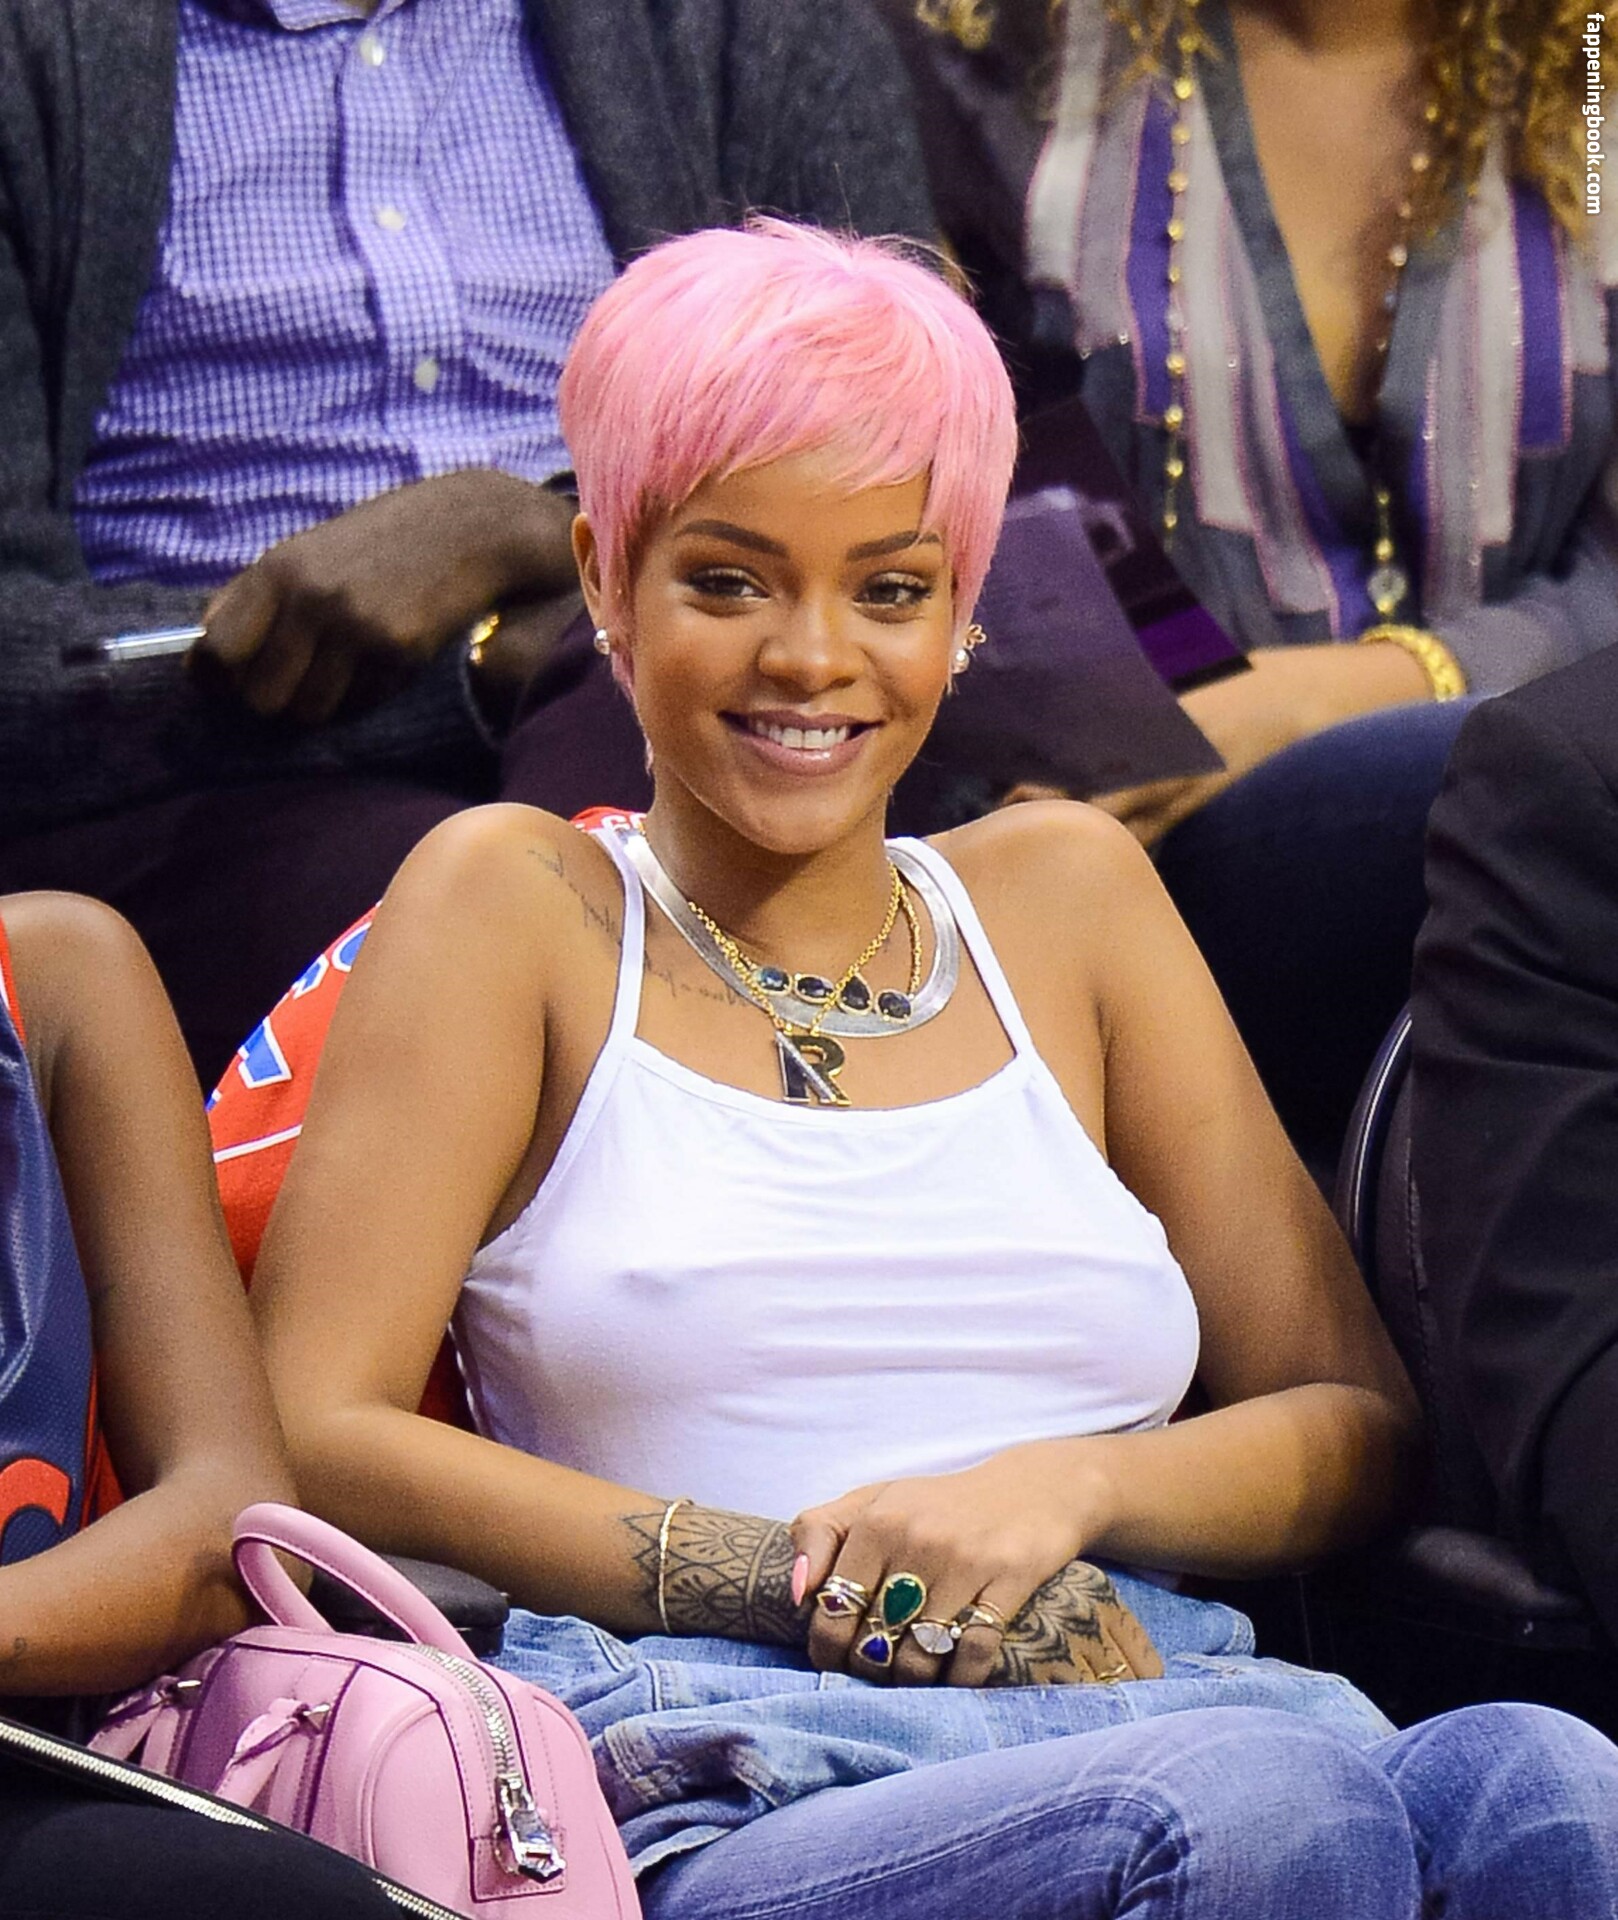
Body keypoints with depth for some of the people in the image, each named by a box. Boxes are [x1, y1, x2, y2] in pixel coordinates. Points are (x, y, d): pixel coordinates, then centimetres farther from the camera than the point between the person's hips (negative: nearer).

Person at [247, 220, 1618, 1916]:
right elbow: (308, 1443, 1)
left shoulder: (1065, 893, 24)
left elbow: (1355, 1424, 19)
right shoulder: (514, 906, 13)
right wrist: (805, 1583, -9)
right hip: (730, 1777, -3)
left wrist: (1065, 1488, -3)